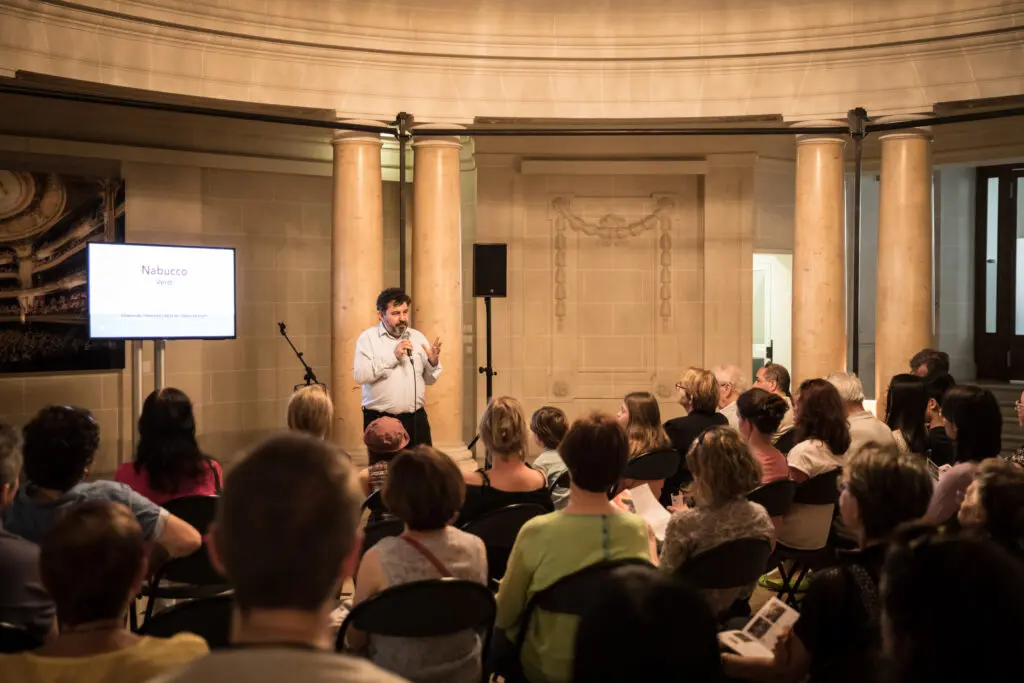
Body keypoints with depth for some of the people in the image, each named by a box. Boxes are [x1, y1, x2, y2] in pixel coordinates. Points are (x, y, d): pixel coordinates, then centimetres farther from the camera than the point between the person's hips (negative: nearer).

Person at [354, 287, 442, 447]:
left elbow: (429, 379, 13)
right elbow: (360, 375, -16)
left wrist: (433, 362, -8)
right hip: (379, 419, -4)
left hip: (415, 419, 4)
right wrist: (393, 356, -21)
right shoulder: (368, 338, -2)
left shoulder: (417, 337, 11)